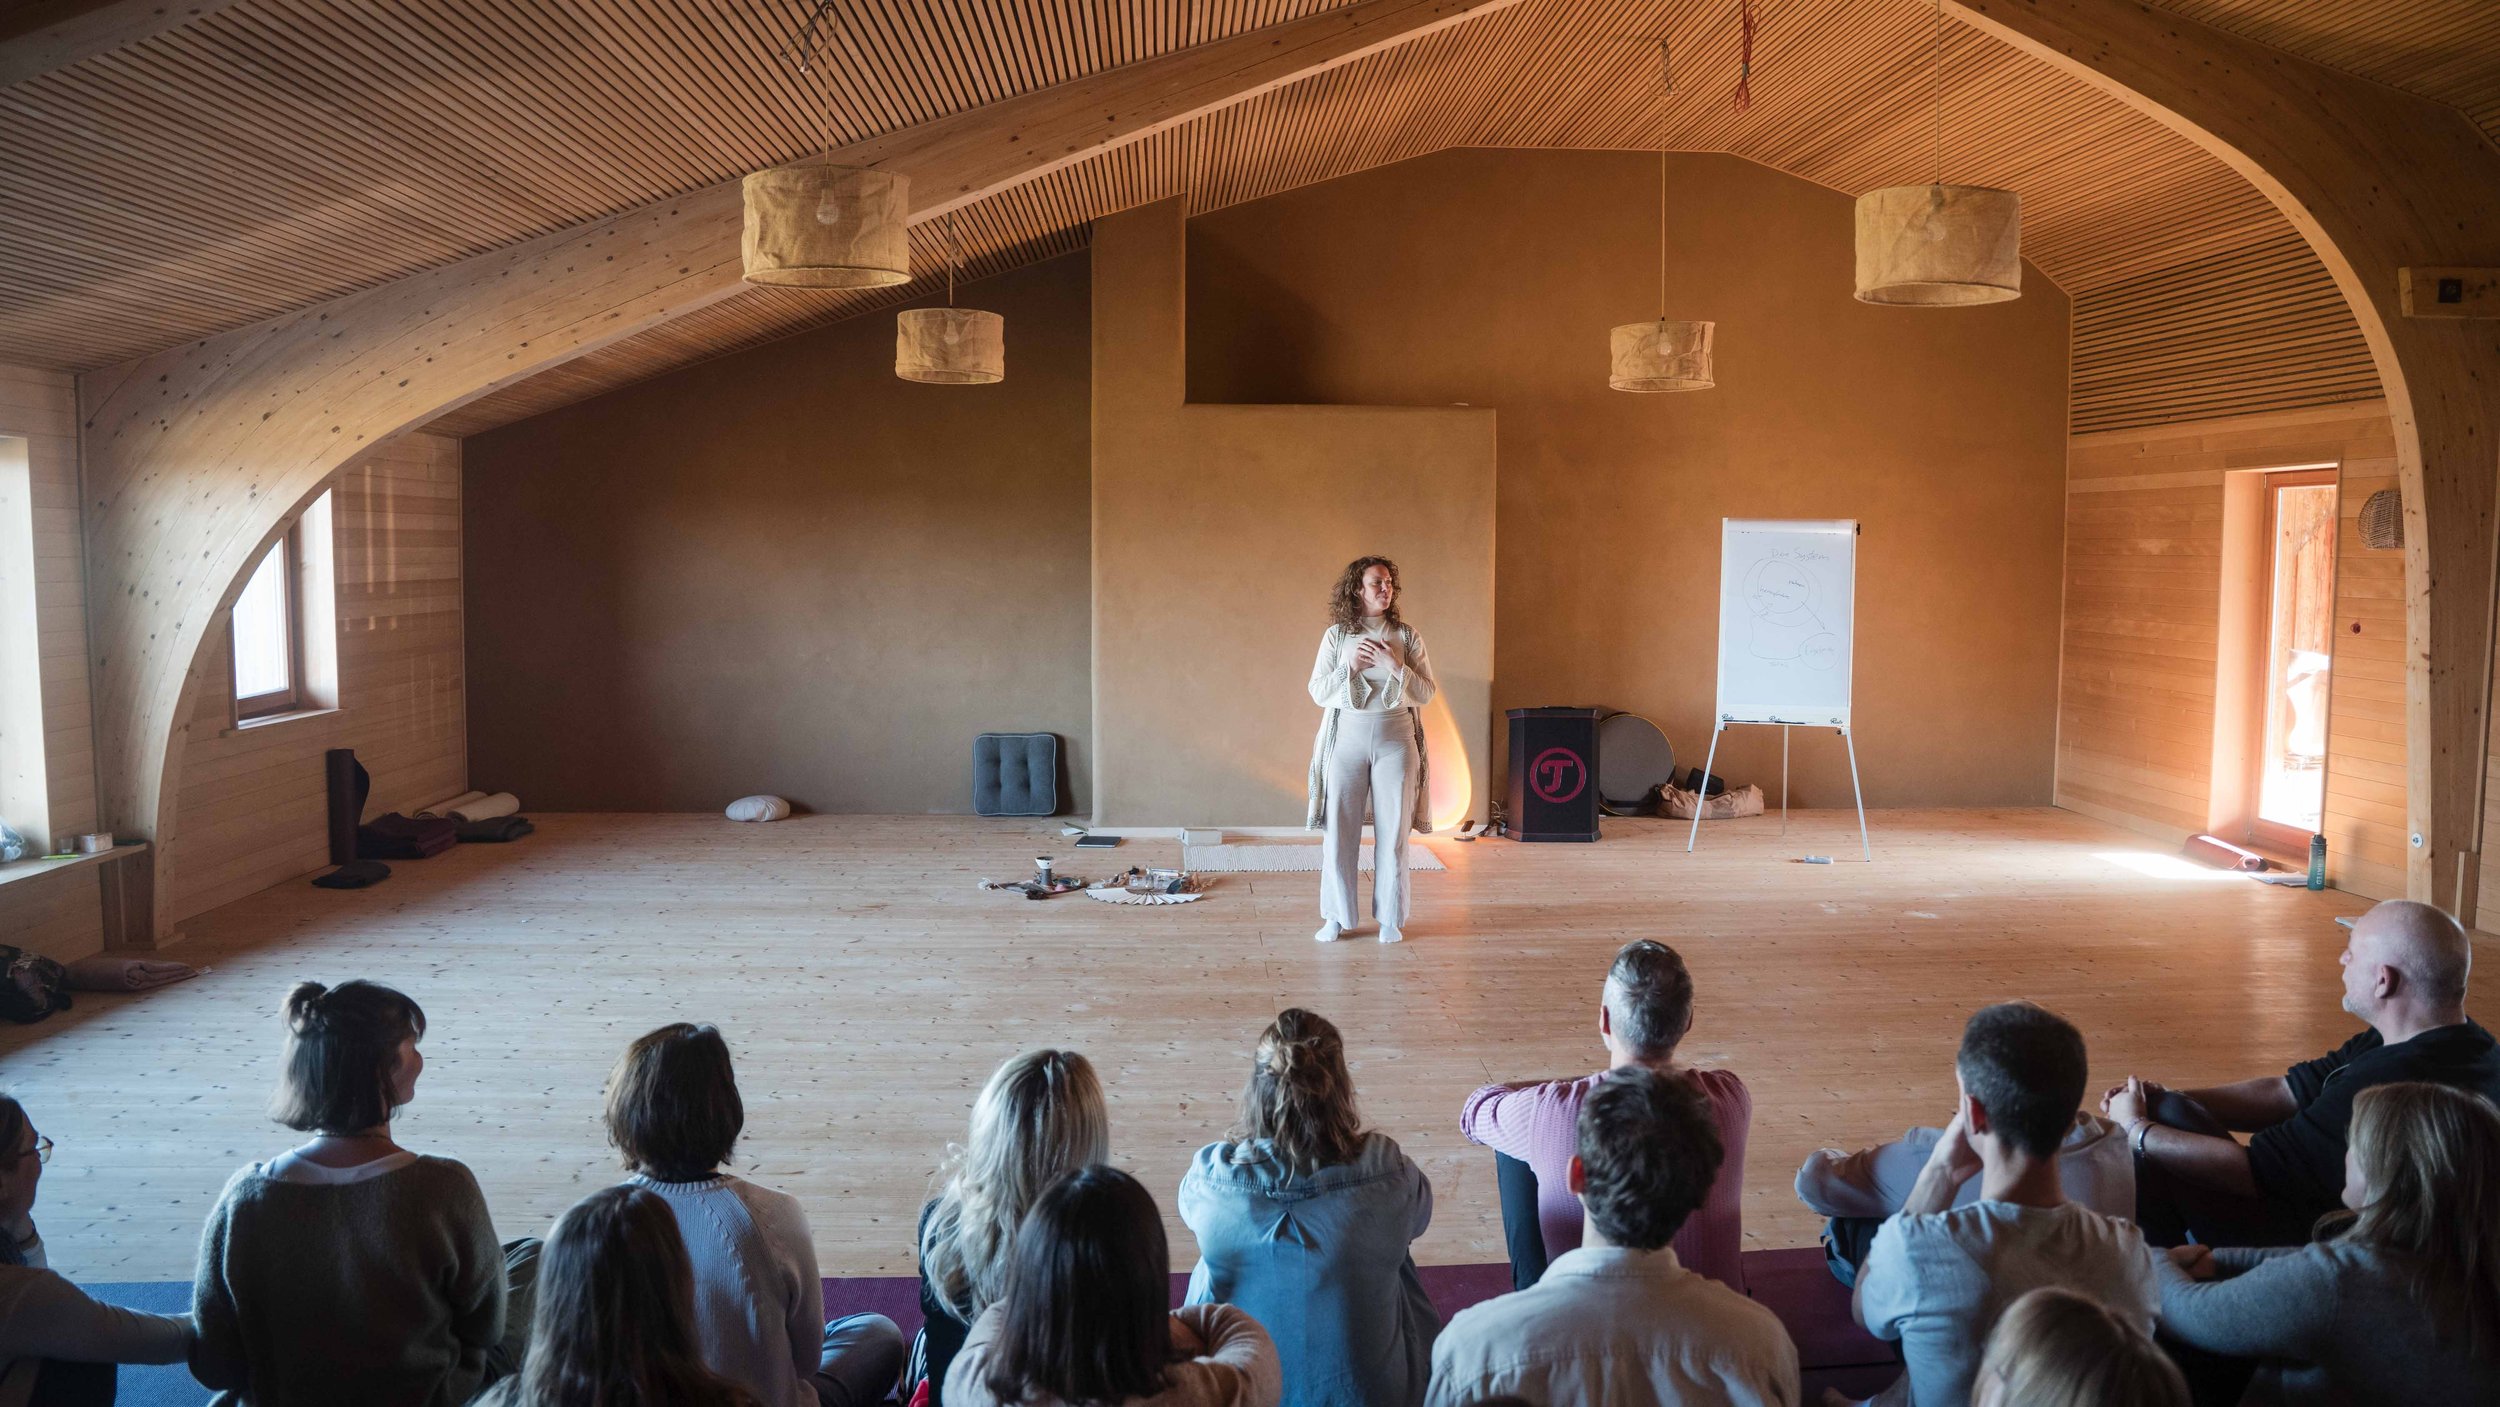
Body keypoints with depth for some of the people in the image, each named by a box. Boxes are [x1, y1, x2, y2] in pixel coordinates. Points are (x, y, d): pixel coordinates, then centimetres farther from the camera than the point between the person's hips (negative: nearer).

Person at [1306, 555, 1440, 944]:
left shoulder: (1406, 636, 4)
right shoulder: (1336, 635, 4)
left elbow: (1427, 693, 1)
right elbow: (1318, 692, 2)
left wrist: (1395, 666, -14)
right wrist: (1350, 665, -12)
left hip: (1395, 739, 0)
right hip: (1347, 738, 0)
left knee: (1393, 831, 3)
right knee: (1339, 829, 0)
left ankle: (1391, 917, 13)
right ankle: (1337, 916, 11)